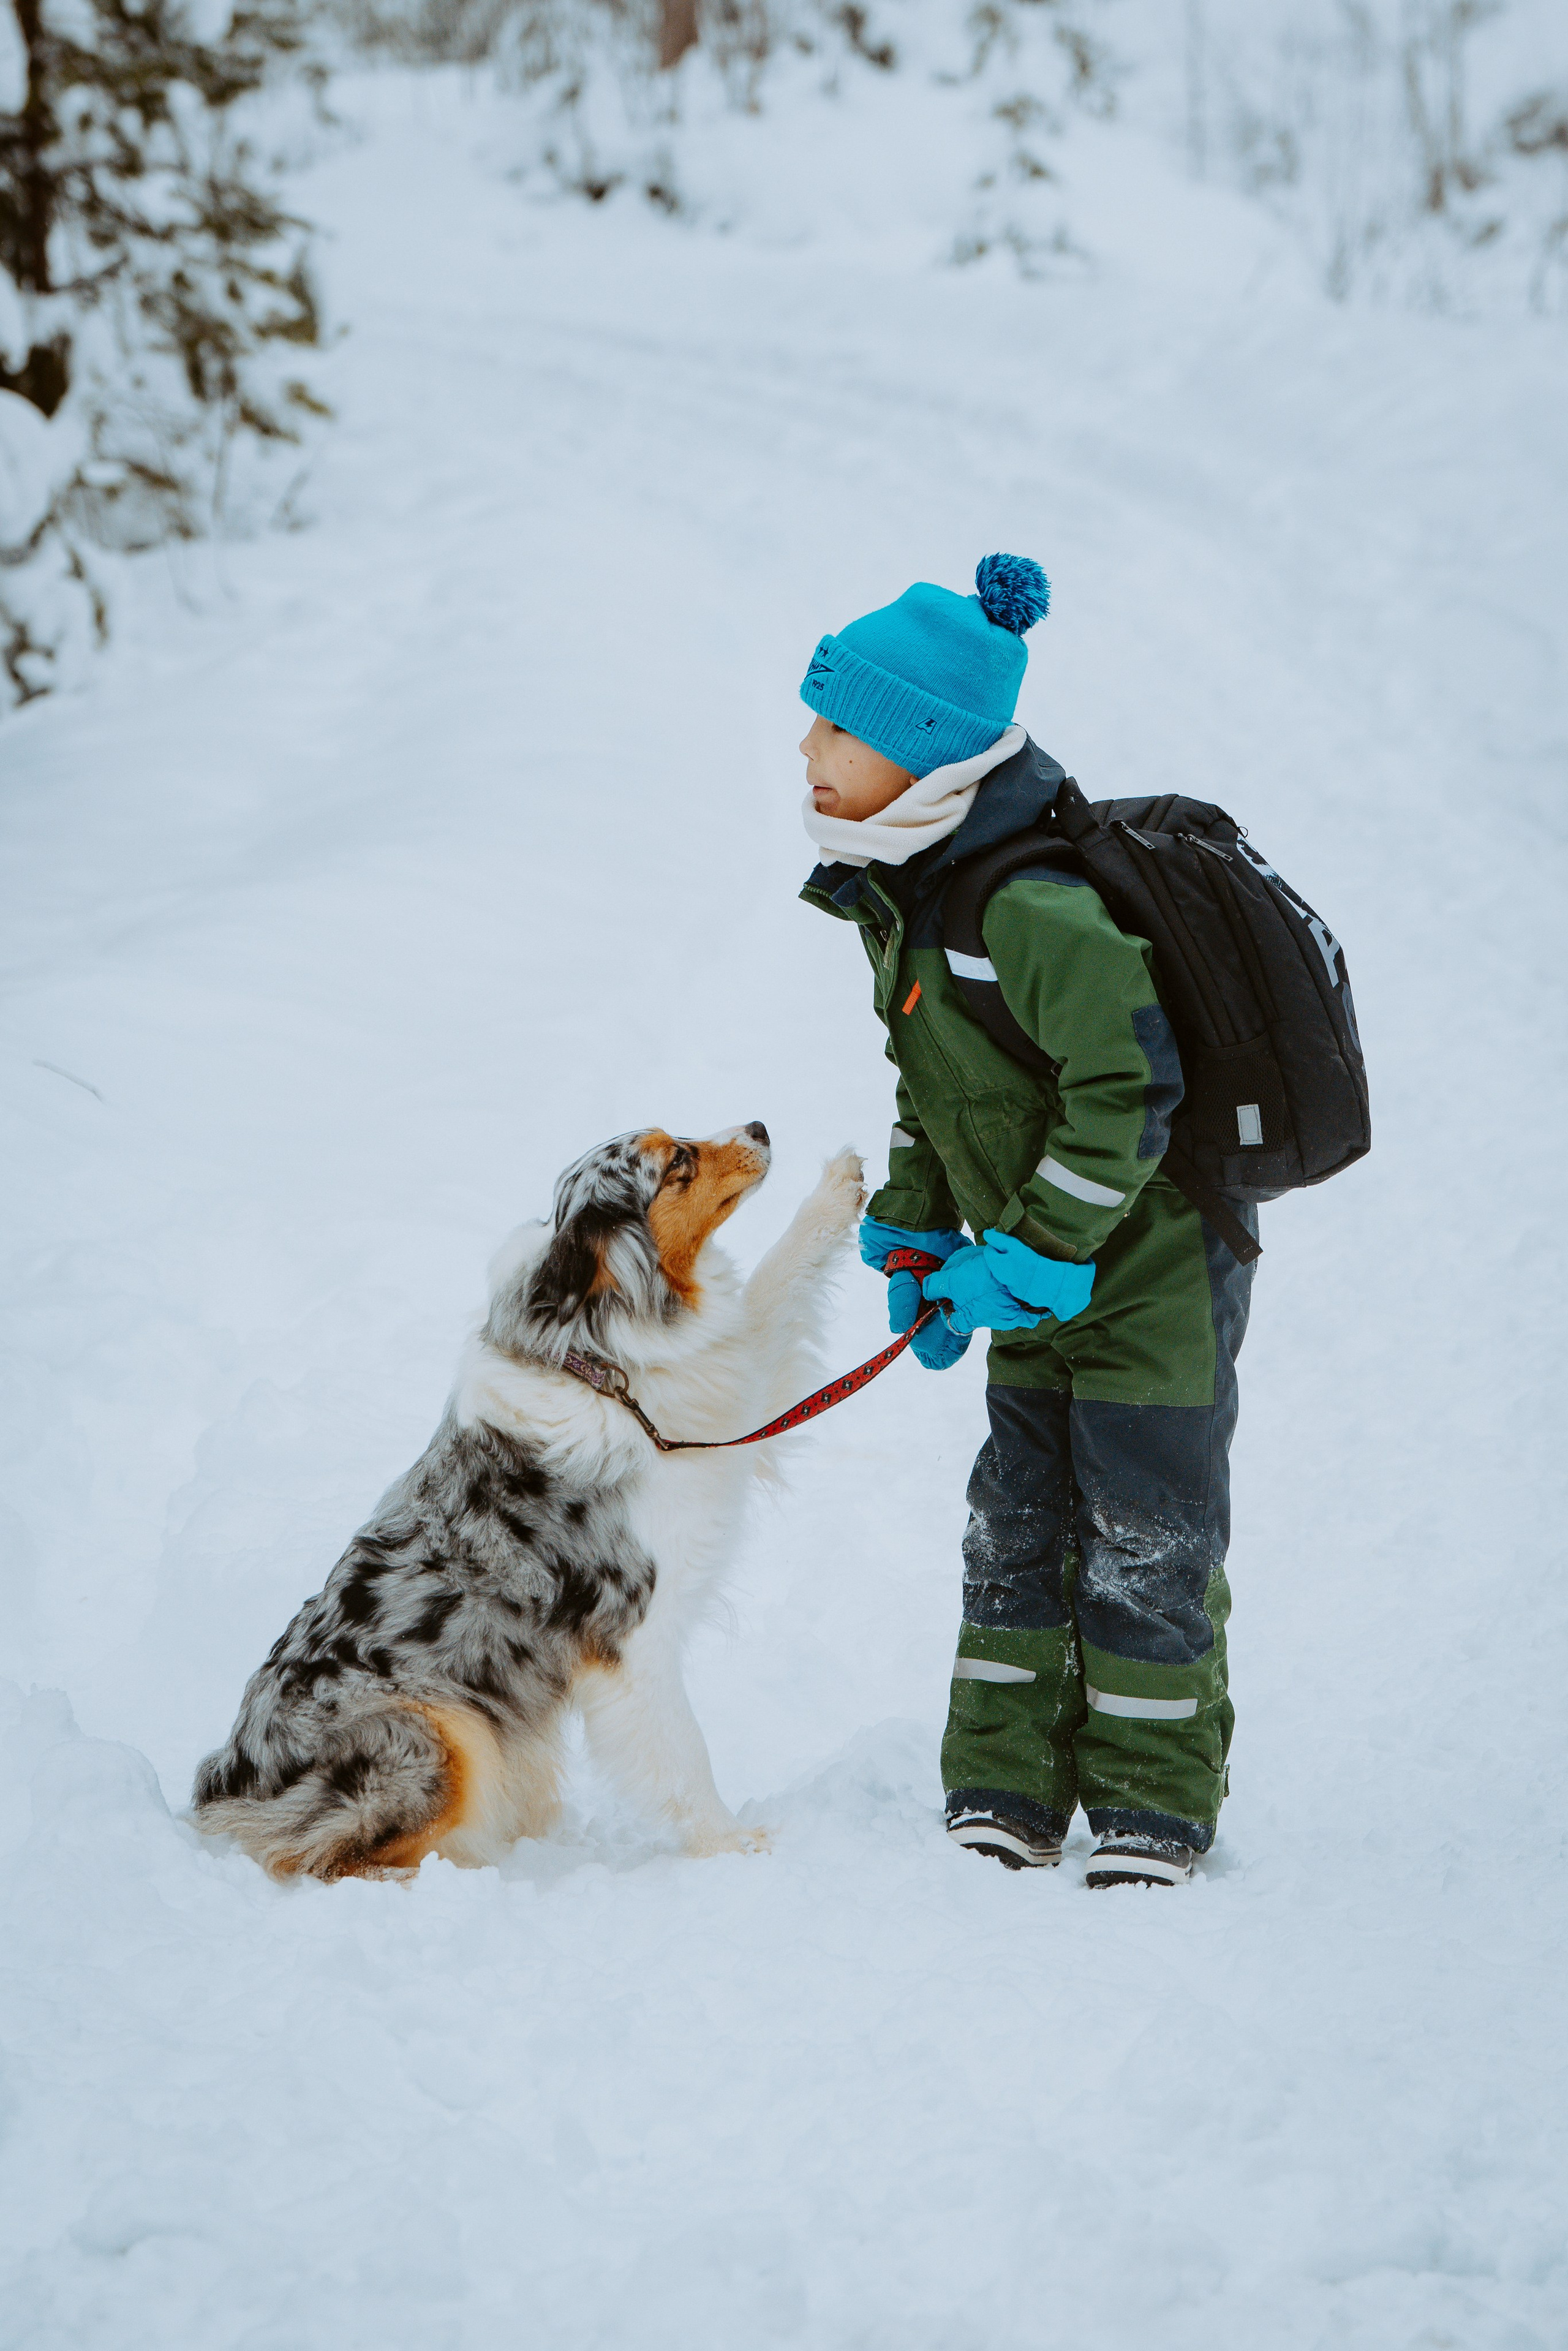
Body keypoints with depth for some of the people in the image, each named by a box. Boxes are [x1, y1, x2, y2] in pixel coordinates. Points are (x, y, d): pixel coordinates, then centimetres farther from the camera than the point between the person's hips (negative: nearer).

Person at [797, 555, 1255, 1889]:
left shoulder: (1034, 910, -27)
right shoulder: (905, 900, 4)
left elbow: (1131, 1083, -28)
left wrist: (1030, 1251, -22)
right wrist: (919, 1242, 6)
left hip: (1154, 1274, -9)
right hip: (1045, 1284, 9)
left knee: (1146, 1553, 1)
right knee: (1014, 1538, 10)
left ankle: (1155, 1815, 14)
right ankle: (1005, 1803, 19)